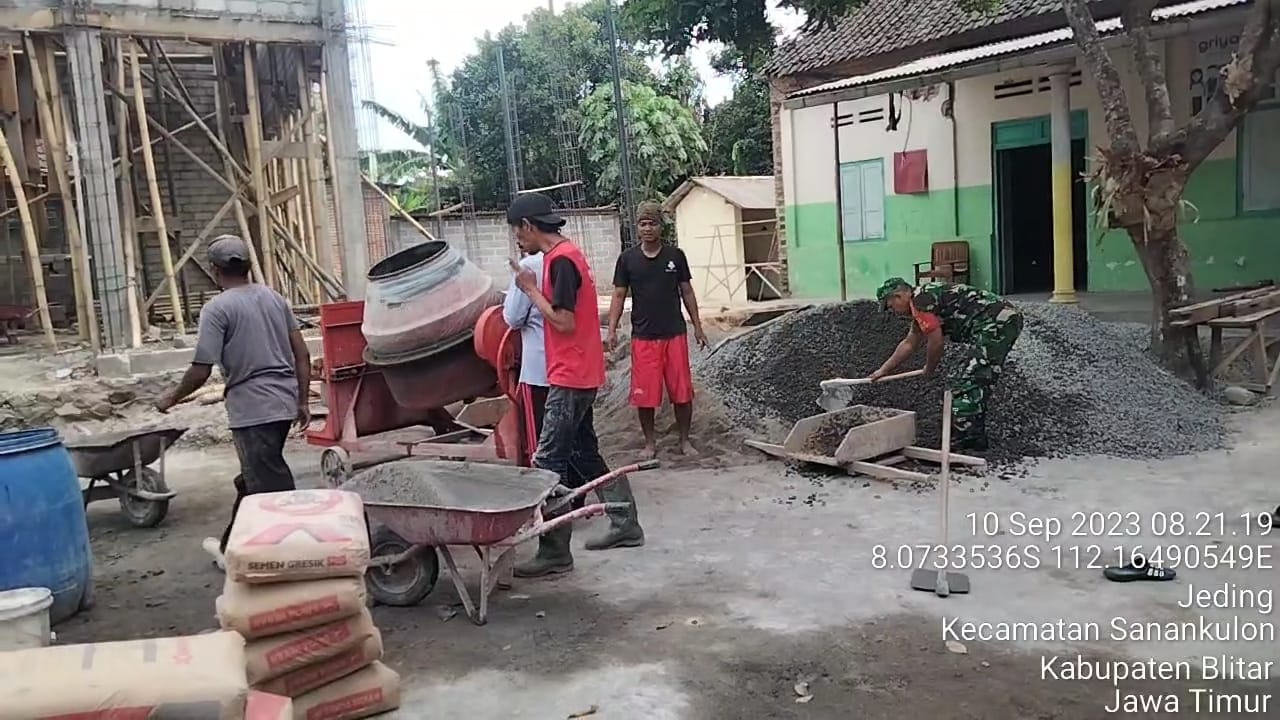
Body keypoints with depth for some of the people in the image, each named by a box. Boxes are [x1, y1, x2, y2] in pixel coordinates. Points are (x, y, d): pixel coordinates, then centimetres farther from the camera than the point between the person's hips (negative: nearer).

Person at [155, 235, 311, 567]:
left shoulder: (218, 309, -10)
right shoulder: (274, 297, 10)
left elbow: (200, 371, -12)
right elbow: (302, 354, 9)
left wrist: (171, 397, 6)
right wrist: (303, 401, 15)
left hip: (252, 408, -8)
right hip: (283, 403, 8)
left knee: (272, 487, -2)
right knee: (252, 479, 22)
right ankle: (231, 546, 37)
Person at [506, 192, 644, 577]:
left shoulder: (560, 260, -17)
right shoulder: (565, 253, 14)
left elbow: (564, 322, -22)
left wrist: (531, 289, -12)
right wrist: (531, 287, 8)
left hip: (570, 377, -10)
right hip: (579, 374, 10)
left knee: (548, 463, -7)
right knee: (584, 454, 17)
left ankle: (555, 553, -2)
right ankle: (625, 525, 26)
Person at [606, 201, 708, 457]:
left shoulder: (675, 255, 1)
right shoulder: (627, 258, 0)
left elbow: (687, 292, 8)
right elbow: (619, 295, 2)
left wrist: (697, 326, 6)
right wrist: (612, 330, -8)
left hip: (675, 334, 1)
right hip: (643, 337, 0)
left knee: (682, 392, 4)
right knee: (644, 394, 3)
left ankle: (684, 440, 20)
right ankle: (650, 442, 20)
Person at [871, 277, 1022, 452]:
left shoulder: (919, 300, -8)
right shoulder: (920, 305, 24)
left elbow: (936, 343, -8)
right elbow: (909, 344, 35)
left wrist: (929, 369, 11)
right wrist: (883, 370, 41)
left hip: (995, 324, -11)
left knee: (966, 386, -9)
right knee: (974, 385, 17)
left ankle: (961, 443, -8)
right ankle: (974, 438, 22)